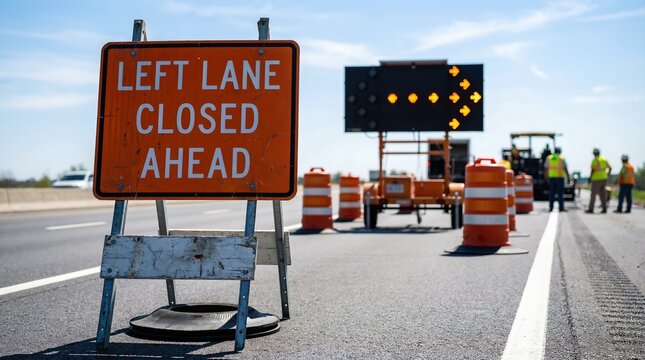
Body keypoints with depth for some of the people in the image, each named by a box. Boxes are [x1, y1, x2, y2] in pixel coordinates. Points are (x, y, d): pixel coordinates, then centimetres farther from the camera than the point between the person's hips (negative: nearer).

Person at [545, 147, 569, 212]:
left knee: (551, 193, 6)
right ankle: (561, 207, -3)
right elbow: (565, 169, -7)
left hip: (551, 177, 3)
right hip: (560, 177, -3)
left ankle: (551, 208, 3)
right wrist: (568, 177, -2)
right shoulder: (561, 158, -3)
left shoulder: (548, 158, 6)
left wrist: (546, 177, 13)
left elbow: (546, 168, 6)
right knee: (560, 193, -1)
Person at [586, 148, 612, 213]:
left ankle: (590, 209, -5)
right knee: (602, 194, 9)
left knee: (593, 194, -4)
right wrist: (607, 176, 19)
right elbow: (610, 168, 12)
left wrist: (590, 177, -11)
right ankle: (604, 209, 5)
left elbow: (593, 169, -18)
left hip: (596, 179, -7)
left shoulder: (595, 160, -10)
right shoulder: (604, 159, 10)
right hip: (603, 178, 7)